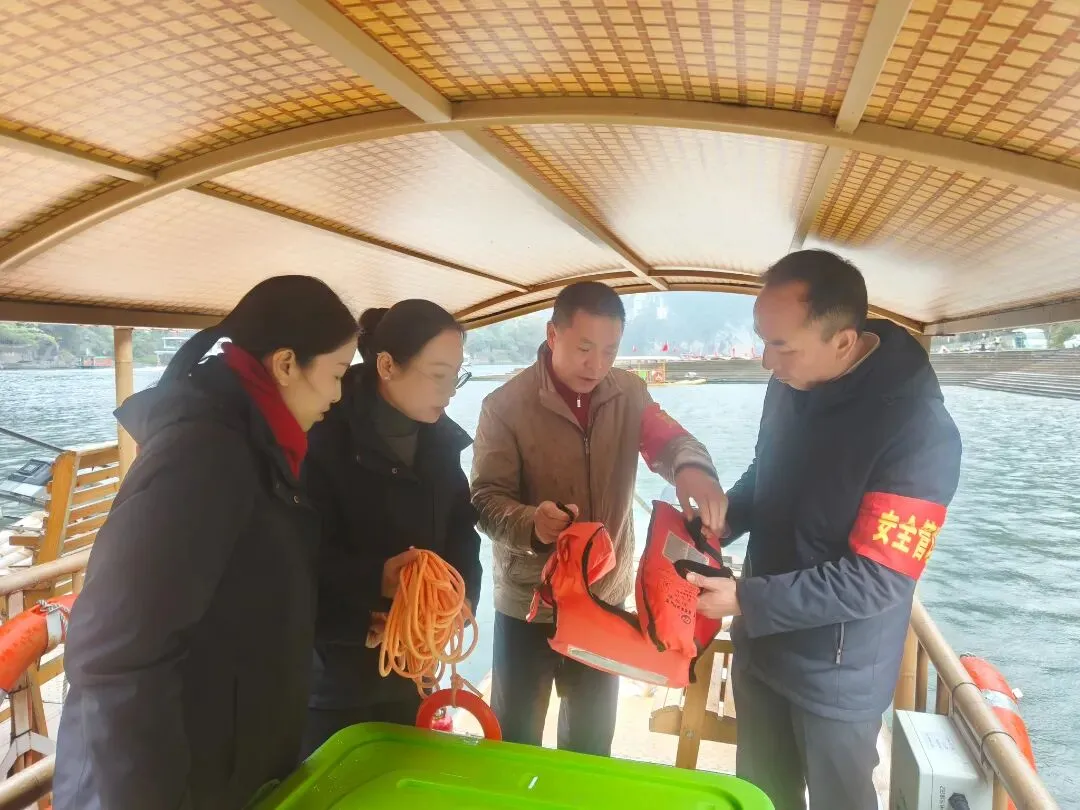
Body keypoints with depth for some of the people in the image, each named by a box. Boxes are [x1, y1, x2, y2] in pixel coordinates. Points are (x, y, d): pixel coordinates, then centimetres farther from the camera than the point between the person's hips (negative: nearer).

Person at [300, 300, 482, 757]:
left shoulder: (442, 438, 2)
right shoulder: (325, 435, -18)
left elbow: (461, 528, 5)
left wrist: (458, 596, -11)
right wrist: (373, 579, -35)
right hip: (334, 664, -5)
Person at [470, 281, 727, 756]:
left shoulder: (629, 393, -3)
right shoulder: (505, 405, -15)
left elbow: (666, 438, -15)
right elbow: (486, 498, -17)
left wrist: (692, 467, -39)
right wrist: (530, 524, -39)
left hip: (605, 600, 4)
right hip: (527, 604, -3)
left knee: (592, 744, 23)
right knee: (515, 742, 16)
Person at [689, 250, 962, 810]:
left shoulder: (920, 433, -27)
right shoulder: (790, 384, -6)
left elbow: (875, 578, -26)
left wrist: (745, 600, -24)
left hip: (837, 675, -6)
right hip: (761, 647, 6)